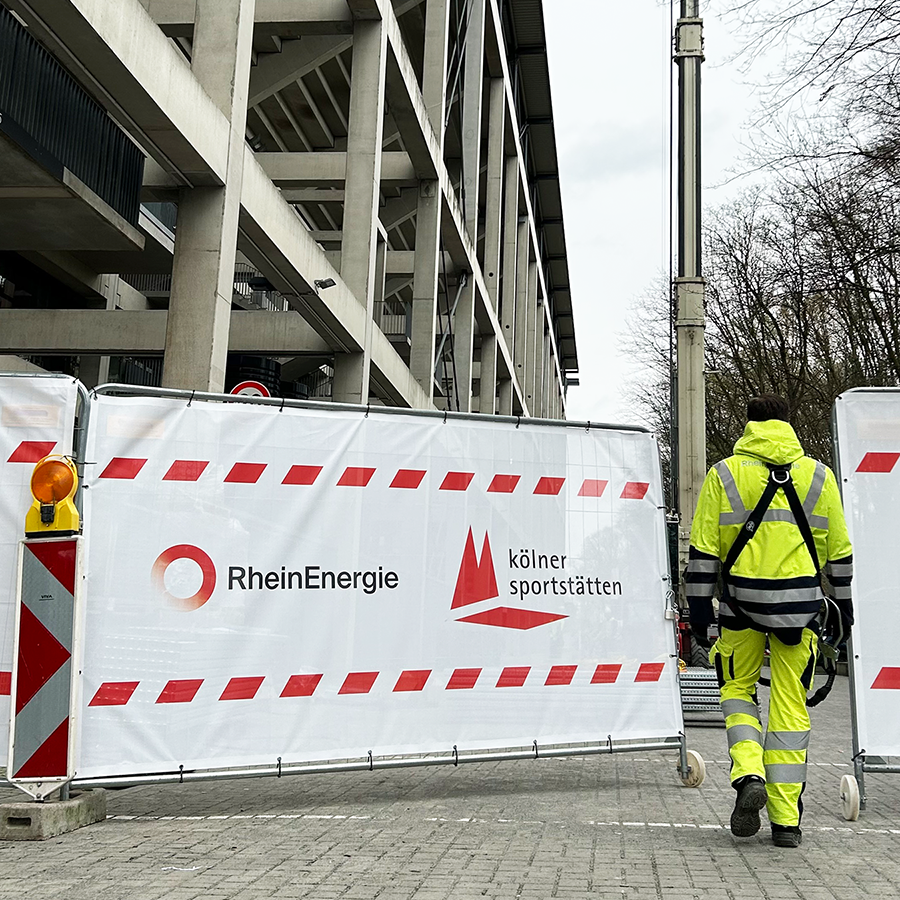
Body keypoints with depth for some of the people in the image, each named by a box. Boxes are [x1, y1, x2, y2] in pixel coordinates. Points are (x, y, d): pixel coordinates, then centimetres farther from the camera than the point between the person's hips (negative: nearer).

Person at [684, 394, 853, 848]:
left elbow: (703, 549, -2)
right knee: (791, 704, 8)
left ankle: (748, 777, -4)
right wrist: (842, 606, 18)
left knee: (738, 689, 18)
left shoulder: (724, 474, 1)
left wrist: (698, 605, 3)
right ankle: (786, 819, 11)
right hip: (799, 601, 1)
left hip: (741, 598, -1)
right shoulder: (818, 475, 6)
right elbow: (839, 552, 9)